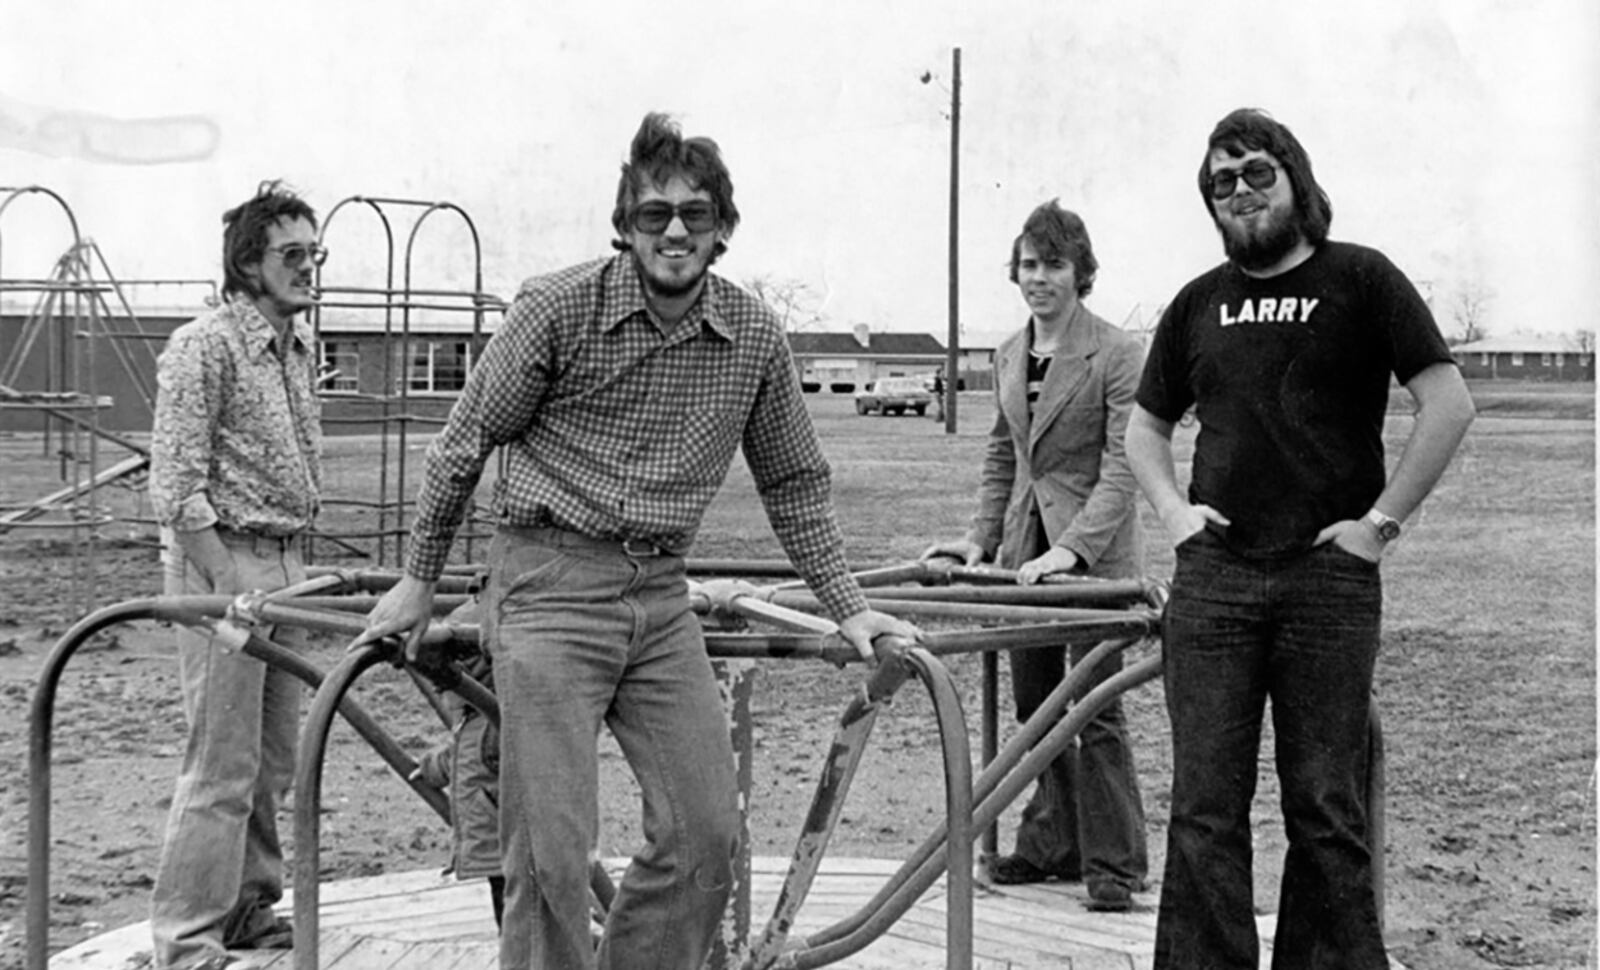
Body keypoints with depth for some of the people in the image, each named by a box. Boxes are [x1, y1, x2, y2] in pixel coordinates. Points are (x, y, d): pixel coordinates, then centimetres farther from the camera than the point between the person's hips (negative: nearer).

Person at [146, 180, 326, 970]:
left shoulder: (300, 348, 13)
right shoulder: (204, 346, -12)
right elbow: (176, 489, -17)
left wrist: (296, 575, 13)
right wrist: (230, 589, -19)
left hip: (285, 564, 8)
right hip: (220, 560, -8)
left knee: (274, 760, 13)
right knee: (223, 765, -6)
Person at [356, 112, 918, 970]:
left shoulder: (755, 336, 3)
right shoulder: (558, 307, -8)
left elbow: (793, 481, 16)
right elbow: (465, 442, 3)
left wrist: (846, 606, 14)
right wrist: (418, 582, 8)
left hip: (660, 598, 4)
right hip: (549, 585, -4)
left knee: (707, 831, 3)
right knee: (549, 850, -5)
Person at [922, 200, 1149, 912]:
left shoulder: (1116, 355, -9)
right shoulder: (1009, 356, 12)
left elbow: (1122, 468, -14)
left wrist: (1071, 548, -23)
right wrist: (981, 537, 9)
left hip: (1093, 552, -7)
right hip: (1025, 551, 7)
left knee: (1095, 706, -5)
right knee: (1034, 704, 12)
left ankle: (1114, 866, 5)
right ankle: (1052, 846, 24)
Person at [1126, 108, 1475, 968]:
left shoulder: (1360, 279, 1)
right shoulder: (1198, 303, 13)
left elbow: (1448, 403, -5)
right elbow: (1146, 424, 23)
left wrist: (1381, 521, -8)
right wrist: (1172, 507, 6)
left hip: (1328, 579, -3)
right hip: (1210, 581, 3)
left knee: (1326, 806, 3)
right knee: (1204, 802, 1)